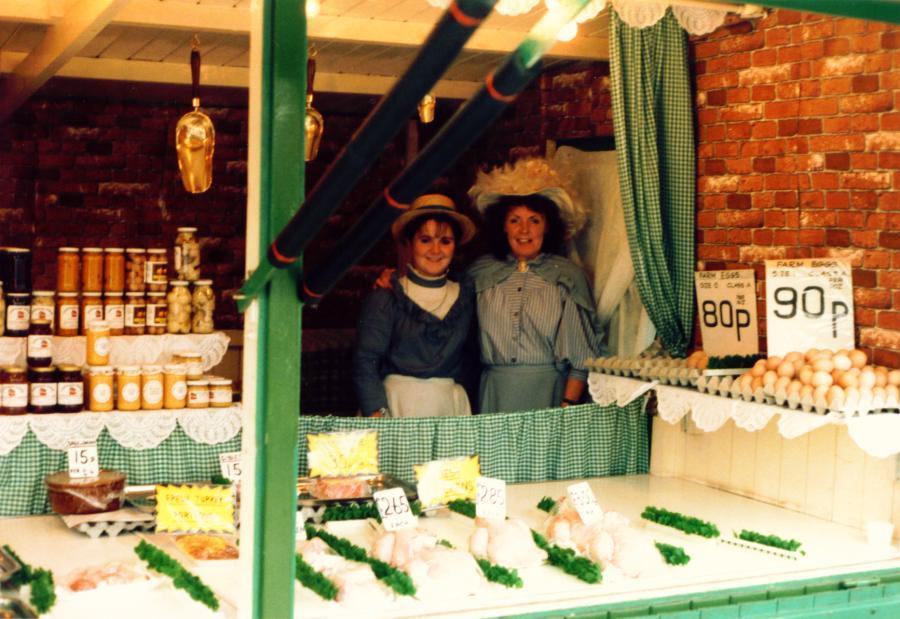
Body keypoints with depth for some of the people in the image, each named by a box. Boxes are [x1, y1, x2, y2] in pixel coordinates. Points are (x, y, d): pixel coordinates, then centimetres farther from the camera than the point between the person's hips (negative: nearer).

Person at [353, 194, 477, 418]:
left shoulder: (466, 297, 10)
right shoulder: (385, 298, 0)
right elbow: (365, 363, -7)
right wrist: (378, 415, -18)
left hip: (451, 406, 3)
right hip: (397, 404, -3)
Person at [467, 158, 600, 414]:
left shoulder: (568, 275, 3)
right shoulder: (480, 272, 10)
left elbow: (582, 352, 1)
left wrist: (569, 403, -8)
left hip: (548, 393, -1)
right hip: (494, 393, 2)